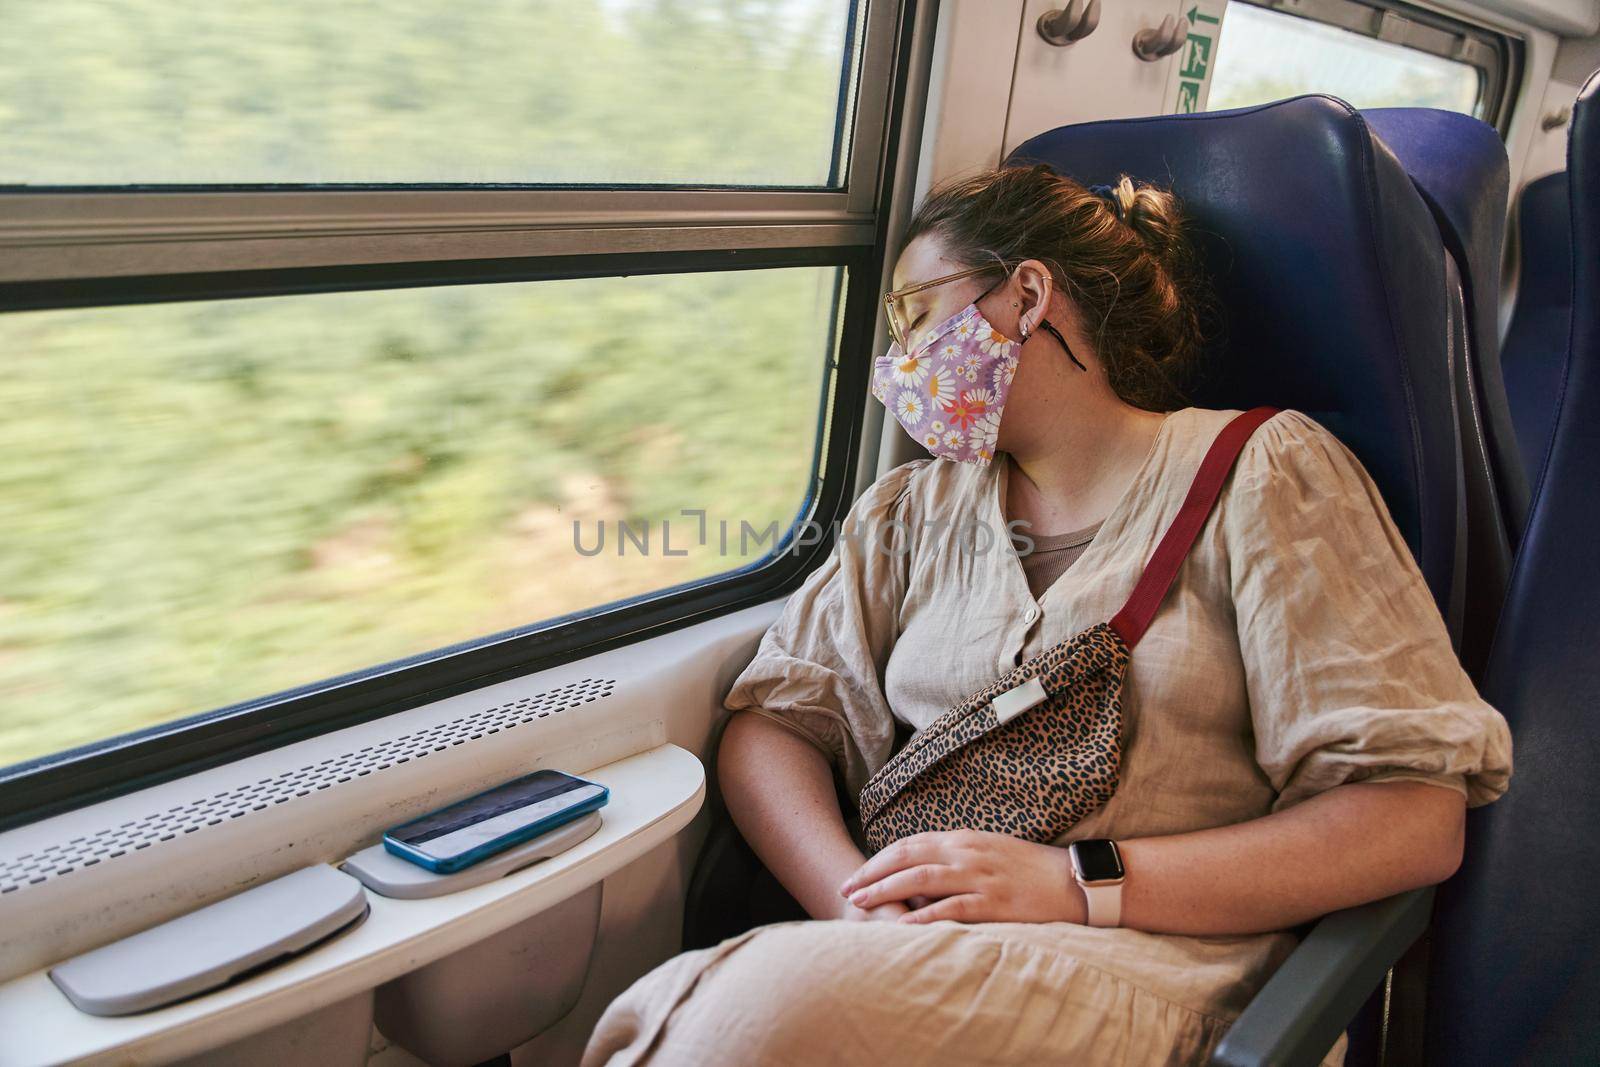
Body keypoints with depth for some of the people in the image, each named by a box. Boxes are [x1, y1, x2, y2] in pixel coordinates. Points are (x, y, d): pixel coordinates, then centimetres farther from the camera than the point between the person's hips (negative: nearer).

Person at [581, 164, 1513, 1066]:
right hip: (925, 955, 4)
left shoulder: (1259, 471, 3)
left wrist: (1077, 884, -15)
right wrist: (857, 903, -13)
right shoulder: (913, 511, 17)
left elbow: (1418, 818, -5)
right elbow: (772, 724, 8)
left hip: (1160, 981, -3)